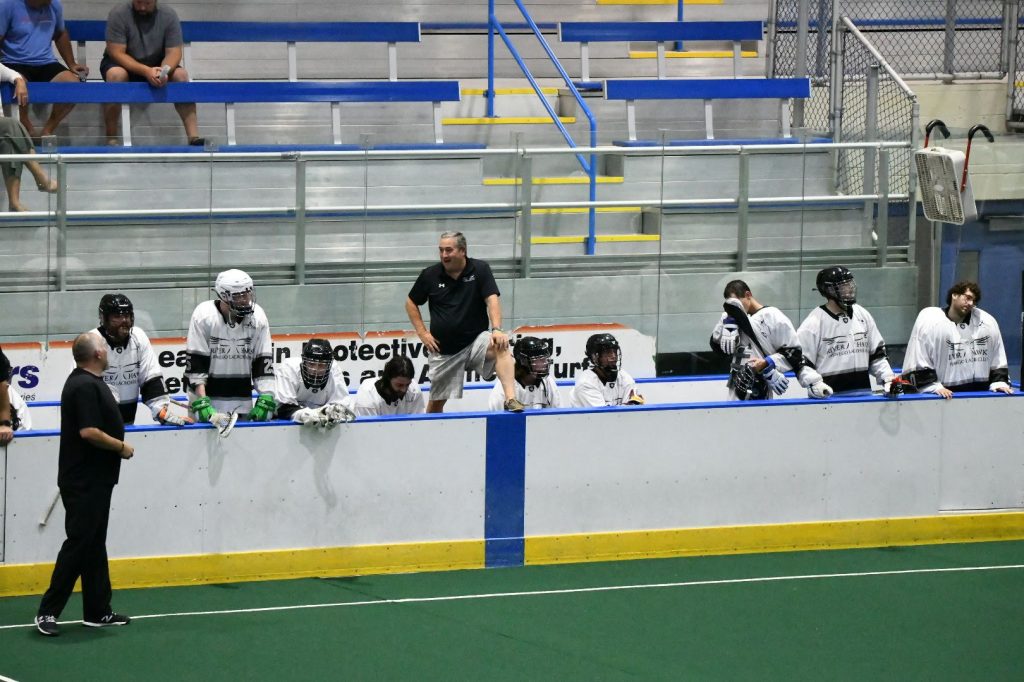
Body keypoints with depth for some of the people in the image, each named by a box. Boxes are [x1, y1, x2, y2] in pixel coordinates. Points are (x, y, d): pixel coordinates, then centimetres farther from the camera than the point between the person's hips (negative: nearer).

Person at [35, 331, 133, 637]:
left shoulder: (87, 382, 13)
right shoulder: (86, 387, -19)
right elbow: (89, 432, -26)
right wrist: (121, 447, -14)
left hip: (94, 480, 10)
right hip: (84, 482, -10)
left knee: (94, 545, 12)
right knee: (79, 544, -8)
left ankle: (98, 611, 17)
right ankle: (48, 611, -5)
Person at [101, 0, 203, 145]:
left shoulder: (169, 15, -10)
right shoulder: (118, 14, -19)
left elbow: (173, 53, -12)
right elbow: (116, 53, -23)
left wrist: (164, 71, -35)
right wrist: (146, 71, -36)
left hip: (156, 66, 3)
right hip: (125, 64, -3)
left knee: (181, 75, -24)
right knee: (116, 75, -36)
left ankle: (193, 137, -25)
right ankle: (111, 138, -31)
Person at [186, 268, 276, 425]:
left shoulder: (257, 316, -7)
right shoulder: (204, 315, -16)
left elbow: (264, 362, -5)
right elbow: (195, 365, -16)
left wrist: (265, 399, -14)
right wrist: (202, 403, -22)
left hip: (242, 397, 3)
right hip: (206, 393, -3)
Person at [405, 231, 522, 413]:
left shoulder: (480, 269, -5)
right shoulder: (430, 275, 0)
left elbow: (492, 300, -15)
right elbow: (411, 303, 13)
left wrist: (497, 329, -31)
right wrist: (422, 333, 2)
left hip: (475, 340, -2)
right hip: (443, 349, 2)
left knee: (500, 346, -34)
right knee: (437, 401, 7)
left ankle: (510, 399, -45)